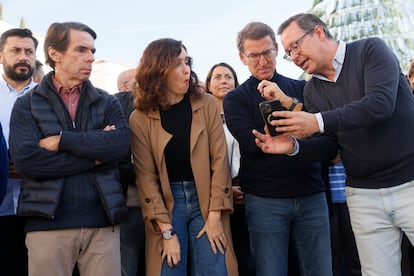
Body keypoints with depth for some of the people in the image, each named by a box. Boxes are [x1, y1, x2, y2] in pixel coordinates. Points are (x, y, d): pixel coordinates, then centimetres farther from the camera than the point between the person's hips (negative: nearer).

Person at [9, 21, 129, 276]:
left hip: (103, 221, 2)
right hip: (49, 223, -1)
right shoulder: (27, 105, 5)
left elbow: (121, 142, -8)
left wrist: (62, 140, -12)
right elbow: (26, 160, -11)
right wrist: (94, 156, -9)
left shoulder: (108, 103, 11)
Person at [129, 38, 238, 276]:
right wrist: (167, 231, -11)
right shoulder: (140, 118, -4)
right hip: (166, 202, -1)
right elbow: (146, 176, -6)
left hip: (205, 198, 1)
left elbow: (219, 159, -3)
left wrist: (215, 215, -9)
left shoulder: (206, 105, -1)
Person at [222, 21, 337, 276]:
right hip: (265, 200, -2)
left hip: (312, 195, 2)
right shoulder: (235, 99, 3)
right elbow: (253, 143, -11)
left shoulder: (302, 89, 9)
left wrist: (287, 101, -14)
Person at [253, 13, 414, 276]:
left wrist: (318, 122, -26)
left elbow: (381, 104, -22)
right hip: (363, 194, 5)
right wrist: (292, 146, -11)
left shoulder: (370, 50, -7)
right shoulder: (313, 90, 9)